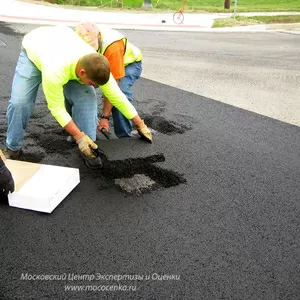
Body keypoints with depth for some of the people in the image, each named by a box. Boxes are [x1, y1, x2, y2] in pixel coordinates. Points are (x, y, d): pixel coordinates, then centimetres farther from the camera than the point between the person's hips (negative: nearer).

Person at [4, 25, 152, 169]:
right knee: (18, 102, -16)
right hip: (33, 50, -3)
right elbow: (56, 107, -33)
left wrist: (140, 125, -13)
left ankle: (88, 148, -3)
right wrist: (79, 137, -31)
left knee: (86, 97, -18)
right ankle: (13, 148, 9)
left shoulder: (96, 67, -32)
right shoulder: (56, 70, -46)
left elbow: (118, 97, -20)